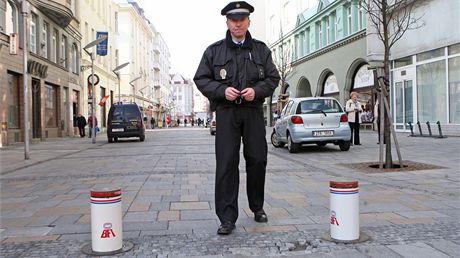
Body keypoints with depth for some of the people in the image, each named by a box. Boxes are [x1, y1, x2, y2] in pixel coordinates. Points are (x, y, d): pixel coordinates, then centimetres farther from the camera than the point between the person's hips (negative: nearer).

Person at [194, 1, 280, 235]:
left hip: (253, 111, 2)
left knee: (258, 160, 6)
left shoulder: (261, 49, 12)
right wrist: (222, 91, -12)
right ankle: (227, 218, 0)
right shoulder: (214, 51, 8)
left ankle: (257, 208, 28)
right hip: (226, 112, -1)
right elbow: (201, 79, 5)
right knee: (226, 163, -6)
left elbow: (273, 78, 10)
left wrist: (257, 90, -10)